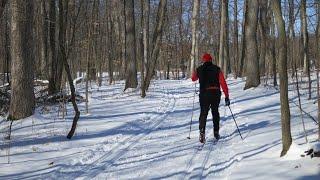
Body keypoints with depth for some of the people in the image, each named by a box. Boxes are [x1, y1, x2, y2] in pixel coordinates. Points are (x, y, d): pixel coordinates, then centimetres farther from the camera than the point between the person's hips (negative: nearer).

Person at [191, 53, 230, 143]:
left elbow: (193, 78, 22)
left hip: (204, 94, -1)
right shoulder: (217, 69, 1)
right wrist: (227, 96, -2)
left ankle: (202, 132, -16)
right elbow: (223, 83, -4)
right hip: (216, 94, 1)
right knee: (215, 112, 19)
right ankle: (216, 132, 22)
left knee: (203, 113, 3)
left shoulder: (199, 69, 2)